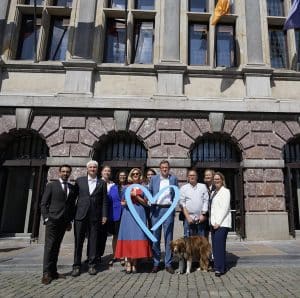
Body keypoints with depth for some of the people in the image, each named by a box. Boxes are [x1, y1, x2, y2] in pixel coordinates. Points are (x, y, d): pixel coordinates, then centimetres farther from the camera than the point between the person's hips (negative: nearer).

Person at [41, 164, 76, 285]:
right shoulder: (51, 185, 3)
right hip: (52, 220, -4)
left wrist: (70, 220, 9)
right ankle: (46, 273, -1)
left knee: (56, 246, 8)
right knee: (49, 245, -5)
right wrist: (46, 218, -8)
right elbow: (43, 203, 0)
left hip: (64, 222, 4)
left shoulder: (72, 188, 12)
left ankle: (53, 271, 13)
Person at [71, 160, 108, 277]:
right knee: (78, 241, 4)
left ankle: (92, 265, 18)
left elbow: (104, 201, 6)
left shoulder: (102, 183, 7)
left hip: (95, 216, 0)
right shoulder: (79, 180, 7)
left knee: (93, 241, 6)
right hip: (80, 215, 0)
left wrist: (104, 215, -1)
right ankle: (76, 266, 16)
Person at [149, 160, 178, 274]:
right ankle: (156, 263, 16)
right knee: (155, 237, 5)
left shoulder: (174, 179, 7)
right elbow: (149, 192, 13)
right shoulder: (154, 178, 9)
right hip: (156, 209, 1)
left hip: (168, 209, -1)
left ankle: (168, 264, 15)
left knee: (168, 237, 4)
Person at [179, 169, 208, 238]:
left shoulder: (203, 186, 11)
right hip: (189, 218, -1)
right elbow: (182, 203, 1)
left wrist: (203, 214, -4)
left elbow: (206, 201, 5)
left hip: (201, 219, 1)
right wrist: (187, 217, -7)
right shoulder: (184, 188, 7)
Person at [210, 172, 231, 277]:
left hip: (222, 223, -7)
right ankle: (217, 265, 15)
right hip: (214, 223, 7)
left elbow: (225, 208, -11)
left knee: (219, 245, -10)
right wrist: (212, 221, 9)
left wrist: (218, 222, -14)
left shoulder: (225, 191, -4)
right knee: (215, 245, 6)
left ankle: (220, 268, -4)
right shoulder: (214, 192, 19)